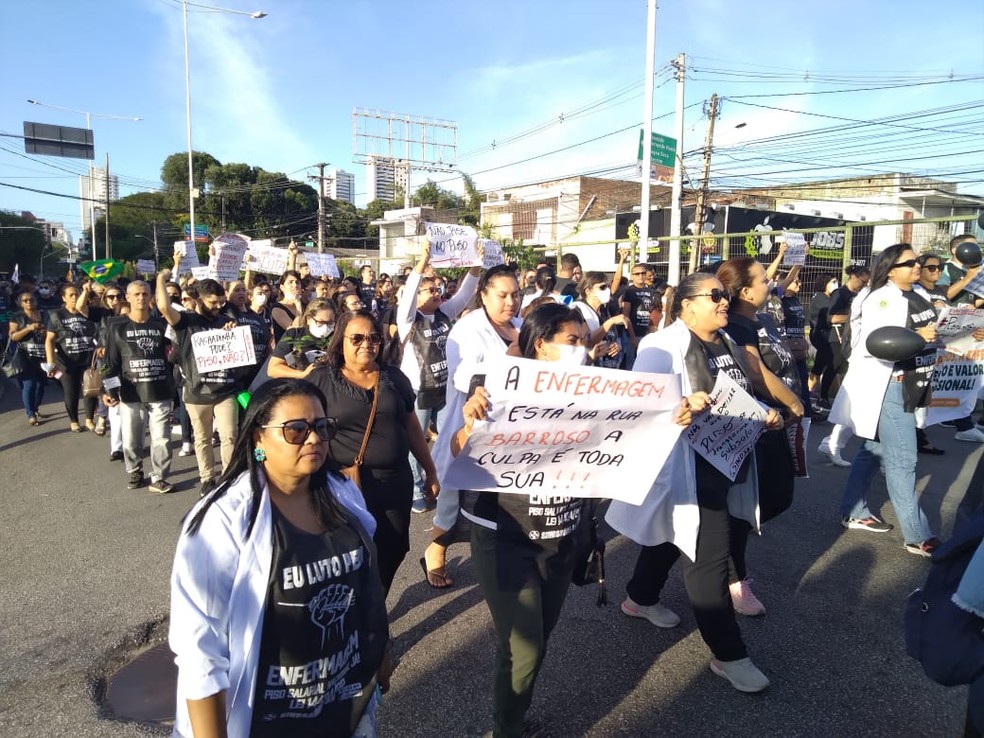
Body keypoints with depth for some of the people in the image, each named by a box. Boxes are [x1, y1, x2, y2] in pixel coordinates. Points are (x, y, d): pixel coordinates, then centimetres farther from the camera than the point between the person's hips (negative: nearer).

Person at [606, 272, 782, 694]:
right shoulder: (663, 346, -17)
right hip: (688, 469, -9)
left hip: (727, 464, 9)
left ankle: (641, 597, 46)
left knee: (674, 536, 24)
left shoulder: (728, 345, 11)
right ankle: (728, 654, 10)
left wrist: (765, 414, 3)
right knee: (710, 555, -4)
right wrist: (682, 404, -42)